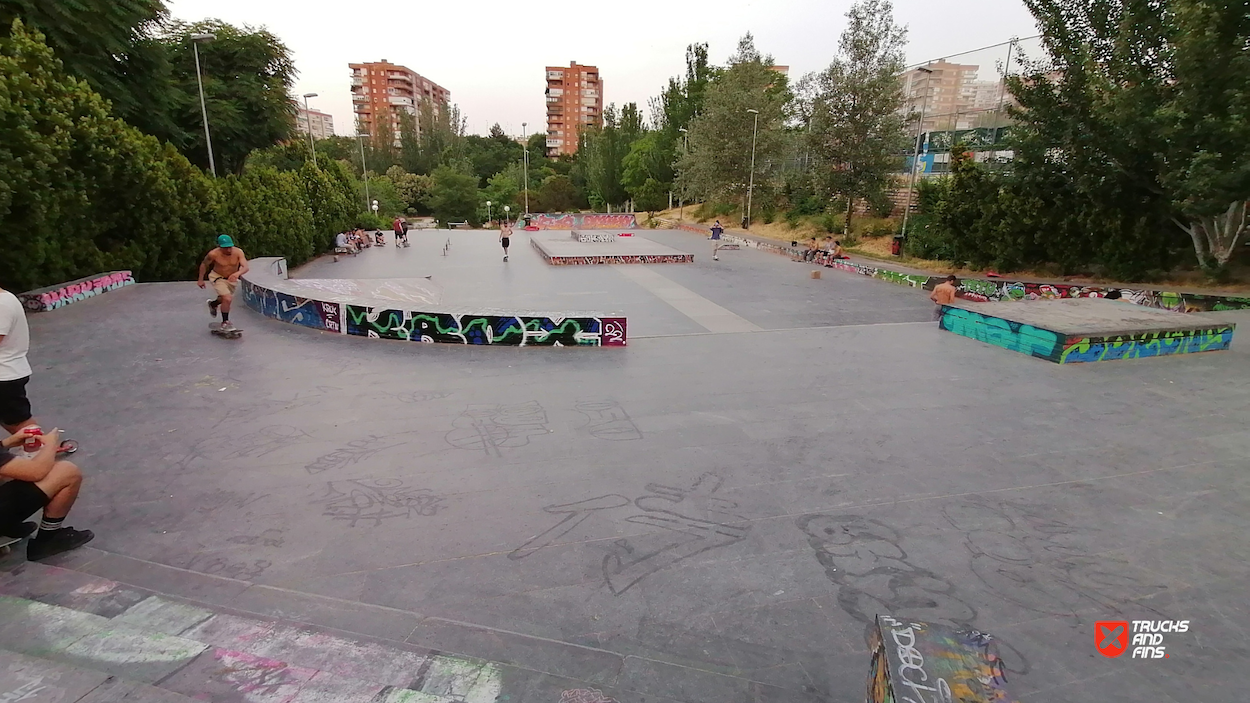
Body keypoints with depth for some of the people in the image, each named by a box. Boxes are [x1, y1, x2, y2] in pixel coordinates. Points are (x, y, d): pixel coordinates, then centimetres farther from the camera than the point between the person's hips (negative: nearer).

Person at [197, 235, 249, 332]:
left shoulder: (238, 252, -26)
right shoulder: (214, 254, -26)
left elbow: (246, 267, -35)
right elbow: (204, 264, -6)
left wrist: (238, 273, -56)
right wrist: (200, 280, 0)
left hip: (232, 279, 4)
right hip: (217, 277, -4)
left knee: (226, 299, 25)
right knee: (227, 299, -21)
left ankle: (213, 304, 60)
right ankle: (225, 322, -2)